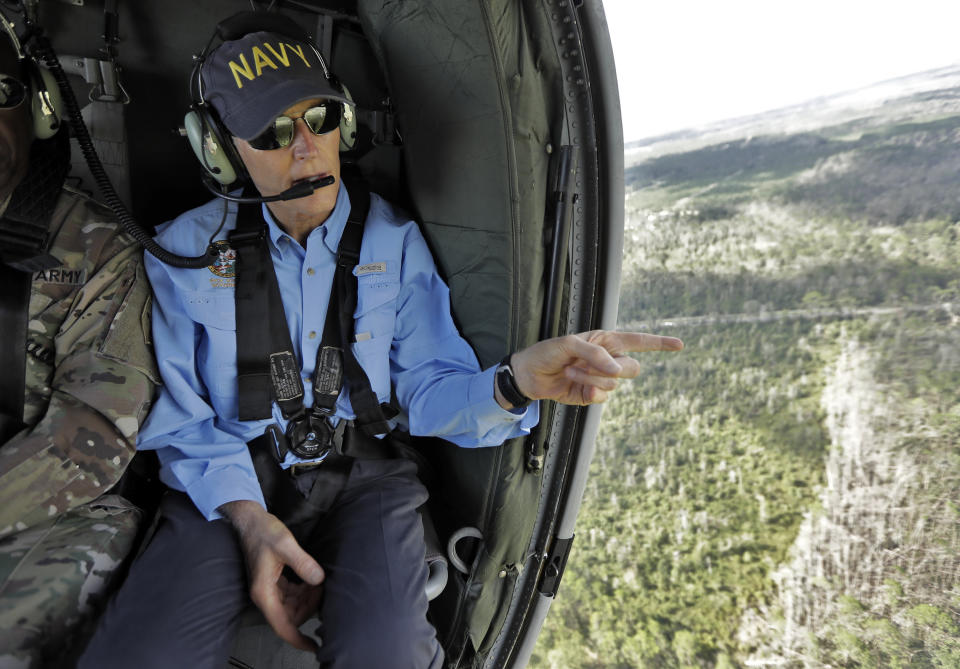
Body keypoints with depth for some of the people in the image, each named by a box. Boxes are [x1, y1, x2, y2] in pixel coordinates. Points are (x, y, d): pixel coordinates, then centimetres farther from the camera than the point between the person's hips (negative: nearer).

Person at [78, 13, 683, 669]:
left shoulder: (394, 240, 0)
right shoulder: (187, 248, 0)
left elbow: (429, 391, -6)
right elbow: (175, 416, 0)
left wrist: (513, 383, -29)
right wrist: (247, 516, -17)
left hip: (361, 474, 0)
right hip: (230, 481, 1)